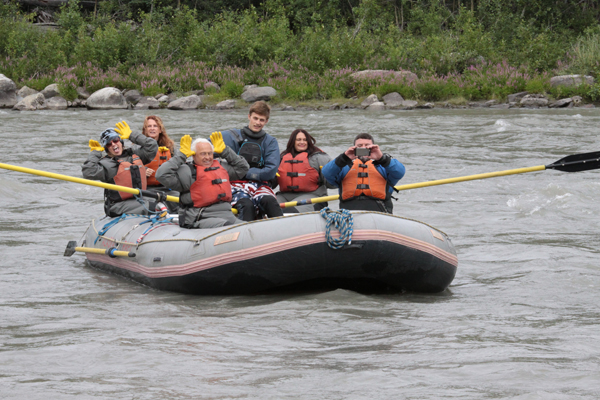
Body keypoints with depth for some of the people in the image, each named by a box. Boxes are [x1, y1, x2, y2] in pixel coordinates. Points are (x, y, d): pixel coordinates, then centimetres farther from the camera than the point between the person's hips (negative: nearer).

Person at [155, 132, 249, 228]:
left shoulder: (221, 166, 21)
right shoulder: (188, 171, 1)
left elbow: (243, 167, 33)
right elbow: (162, 175, -10)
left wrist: (224, 151, 22)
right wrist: (182, 155, -3)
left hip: (227, 215, 7)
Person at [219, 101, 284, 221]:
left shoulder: (270, 142, 14)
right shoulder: (233, 136, 8)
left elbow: (270, 172, 2)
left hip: (260, 184, 2)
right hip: (236, 184, -2)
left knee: (270, 201, -33)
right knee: (247, 205, -35)